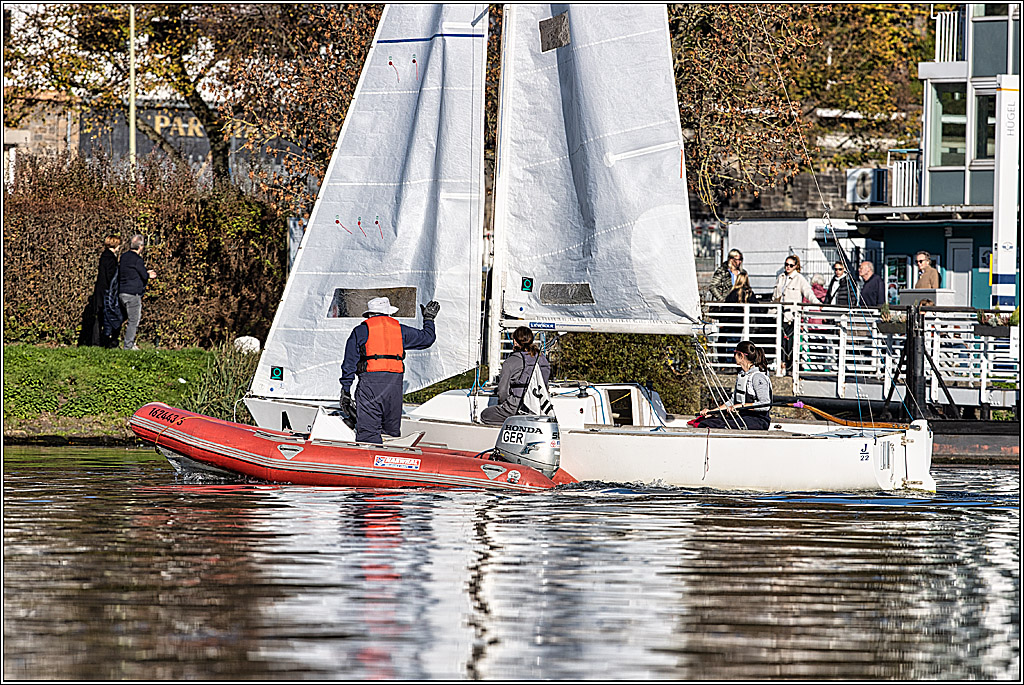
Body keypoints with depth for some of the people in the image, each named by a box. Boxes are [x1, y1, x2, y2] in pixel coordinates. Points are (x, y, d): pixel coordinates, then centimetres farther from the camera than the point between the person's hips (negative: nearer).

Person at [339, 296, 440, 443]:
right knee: (393, 431, 11)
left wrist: (345, 391, 8)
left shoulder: (360, 331, 9)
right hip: (395, 383, 3)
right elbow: (427, 338, 27)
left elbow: (350, 363, 5)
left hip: (370, 382, -3)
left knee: (368, 432, -10)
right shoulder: (400, 330, 15)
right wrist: (429, 319, 46)